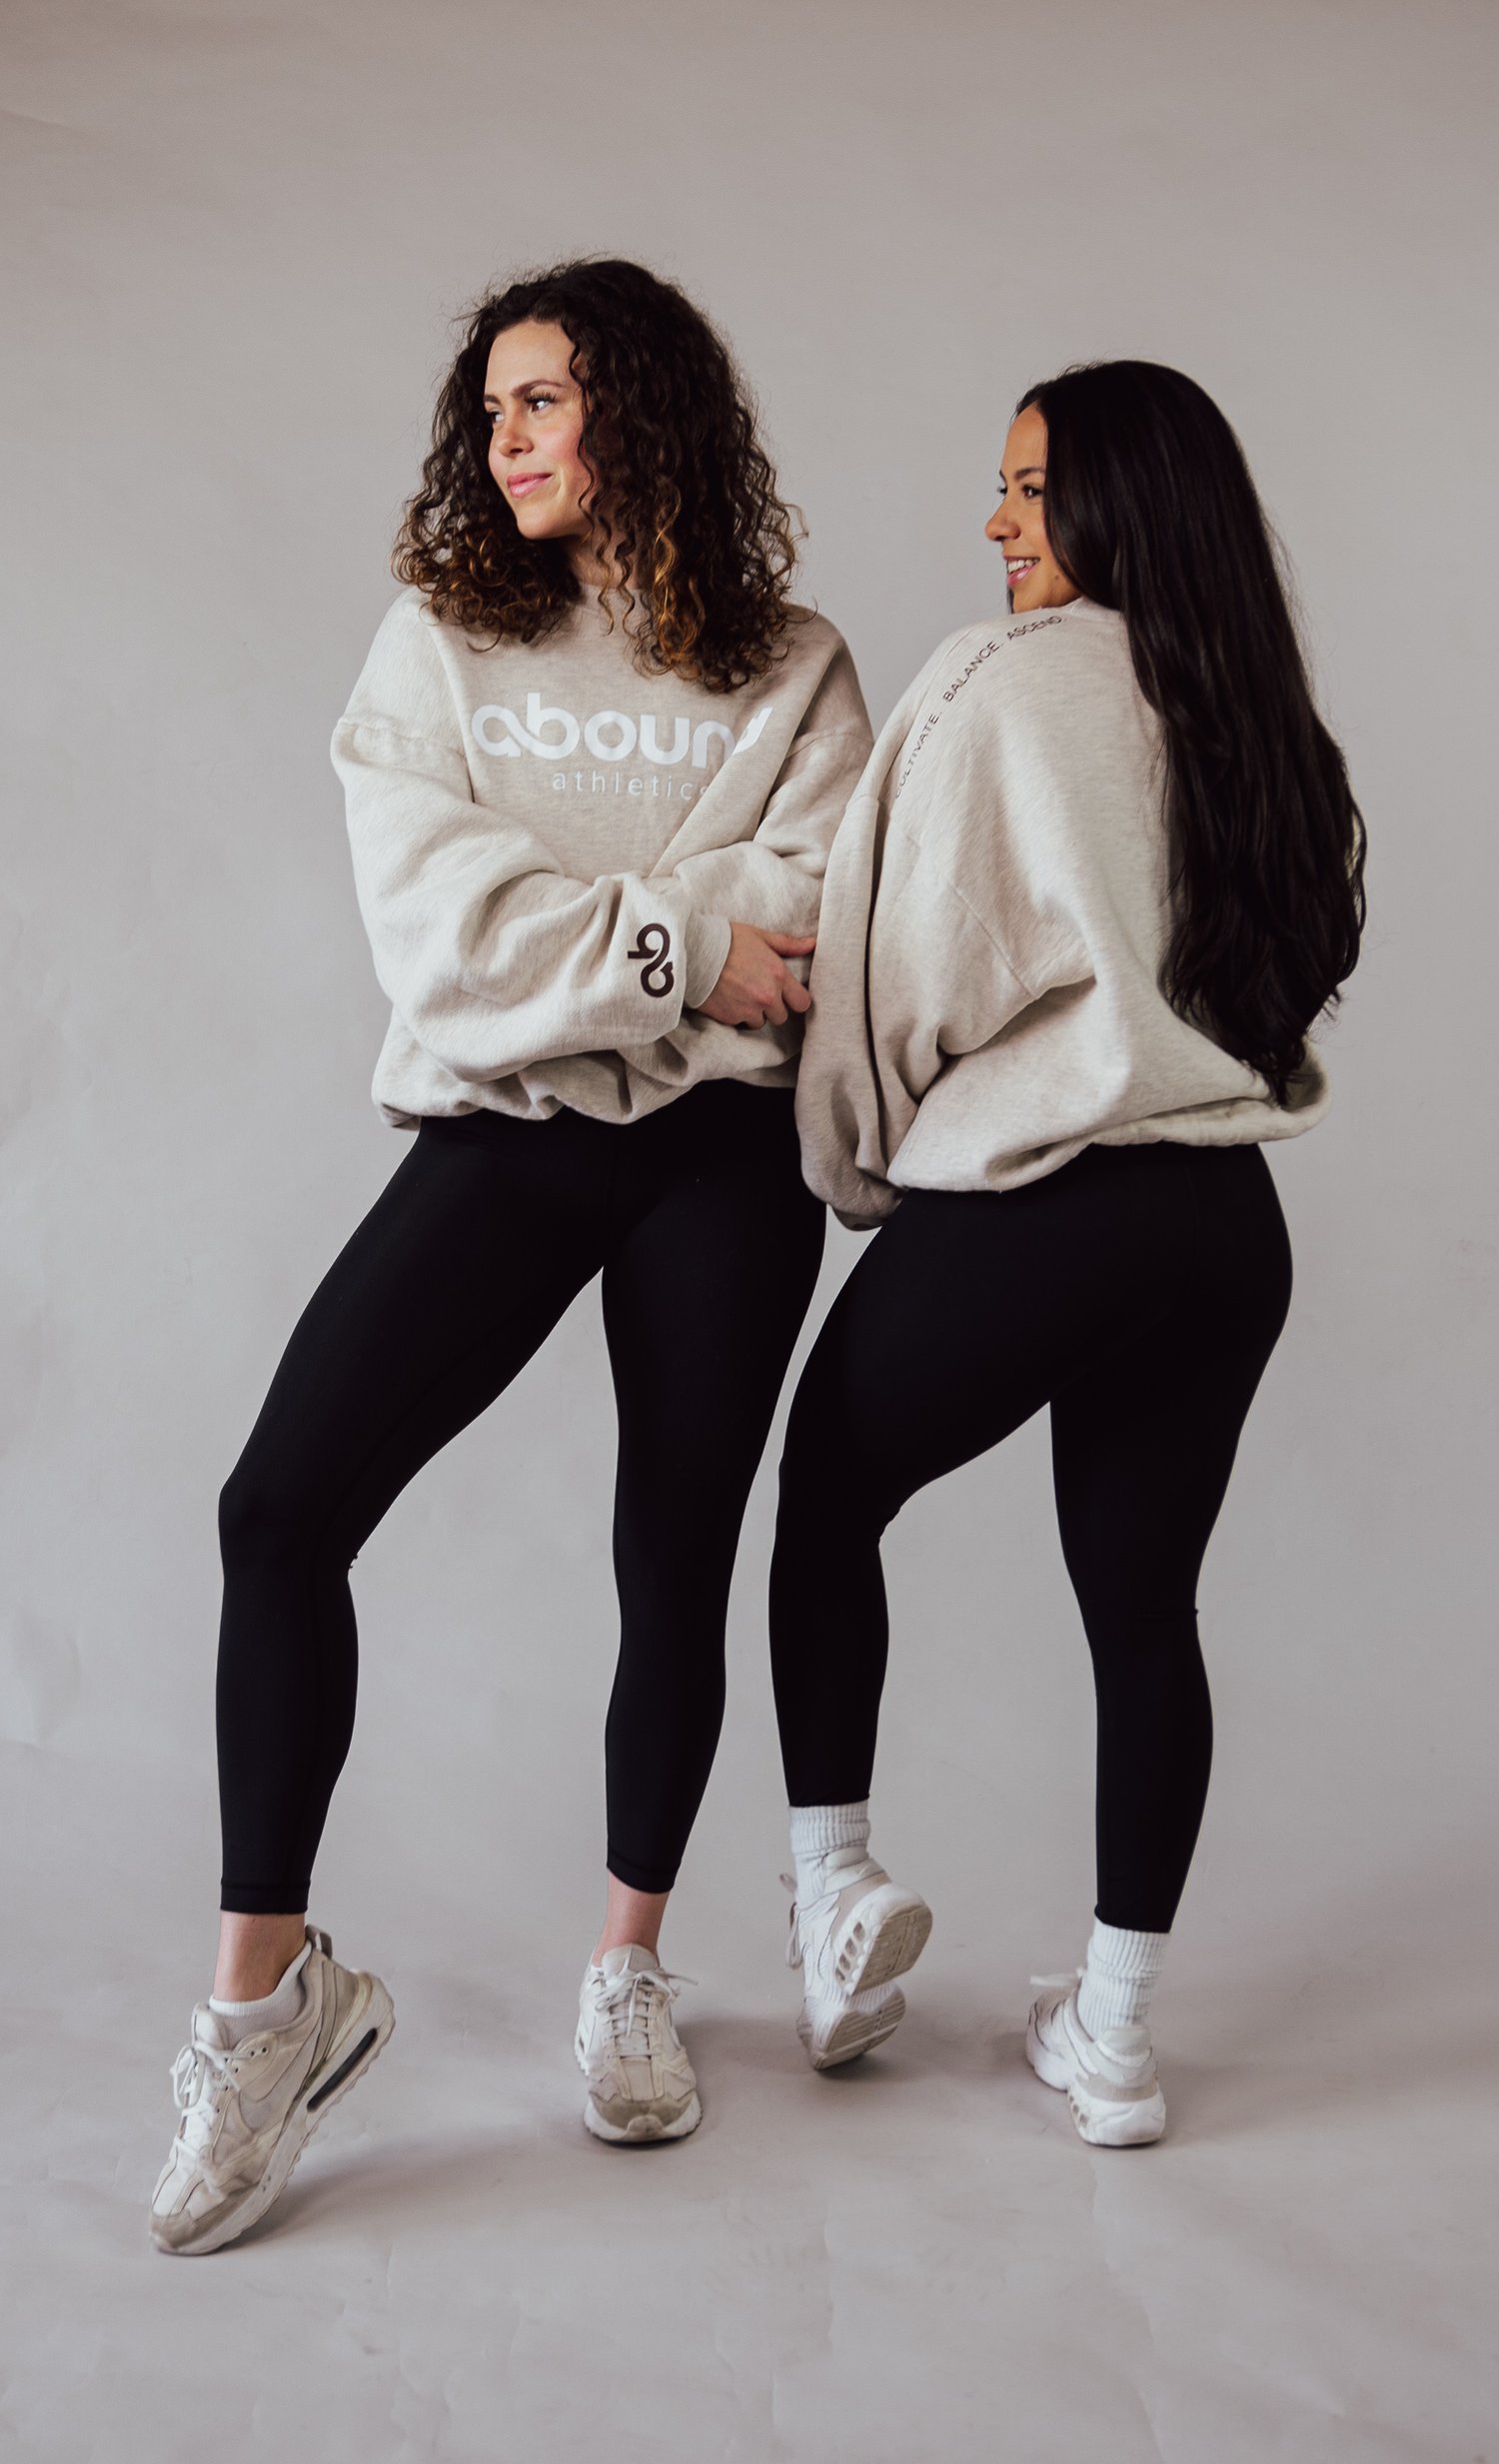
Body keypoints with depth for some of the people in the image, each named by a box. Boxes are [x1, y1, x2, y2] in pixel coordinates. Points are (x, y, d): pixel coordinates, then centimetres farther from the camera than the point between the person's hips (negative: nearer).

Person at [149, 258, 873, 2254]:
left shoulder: (793, 666, 7)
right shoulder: (436, 644, 9)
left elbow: (824, 927, -6)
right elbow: (436, 925, -5)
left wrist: (571, 929, -12)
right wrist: (684, 944, -11)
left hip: (720, 1147, 0)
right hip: (499, 1135, 1)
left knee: (675, 1560, 6)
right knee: (282, 1506, -15)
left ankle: (630, 1964, 27)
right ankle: (269, 1986, -2)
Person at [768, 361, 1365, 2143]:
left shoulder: (1003, 679, -8)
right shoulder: (1261, 720, 11)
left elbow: (912, 957, -7)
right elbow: (1292, 965, 15)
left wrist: (857, 1167, 7)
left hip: (1029, 1210, -6)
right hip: (1228, 1222, 6)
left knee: (828, 1499, 18)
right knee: (1144, 1604, 12)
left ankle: (829, 1898, 23)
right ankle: (1111, 2032, 20)